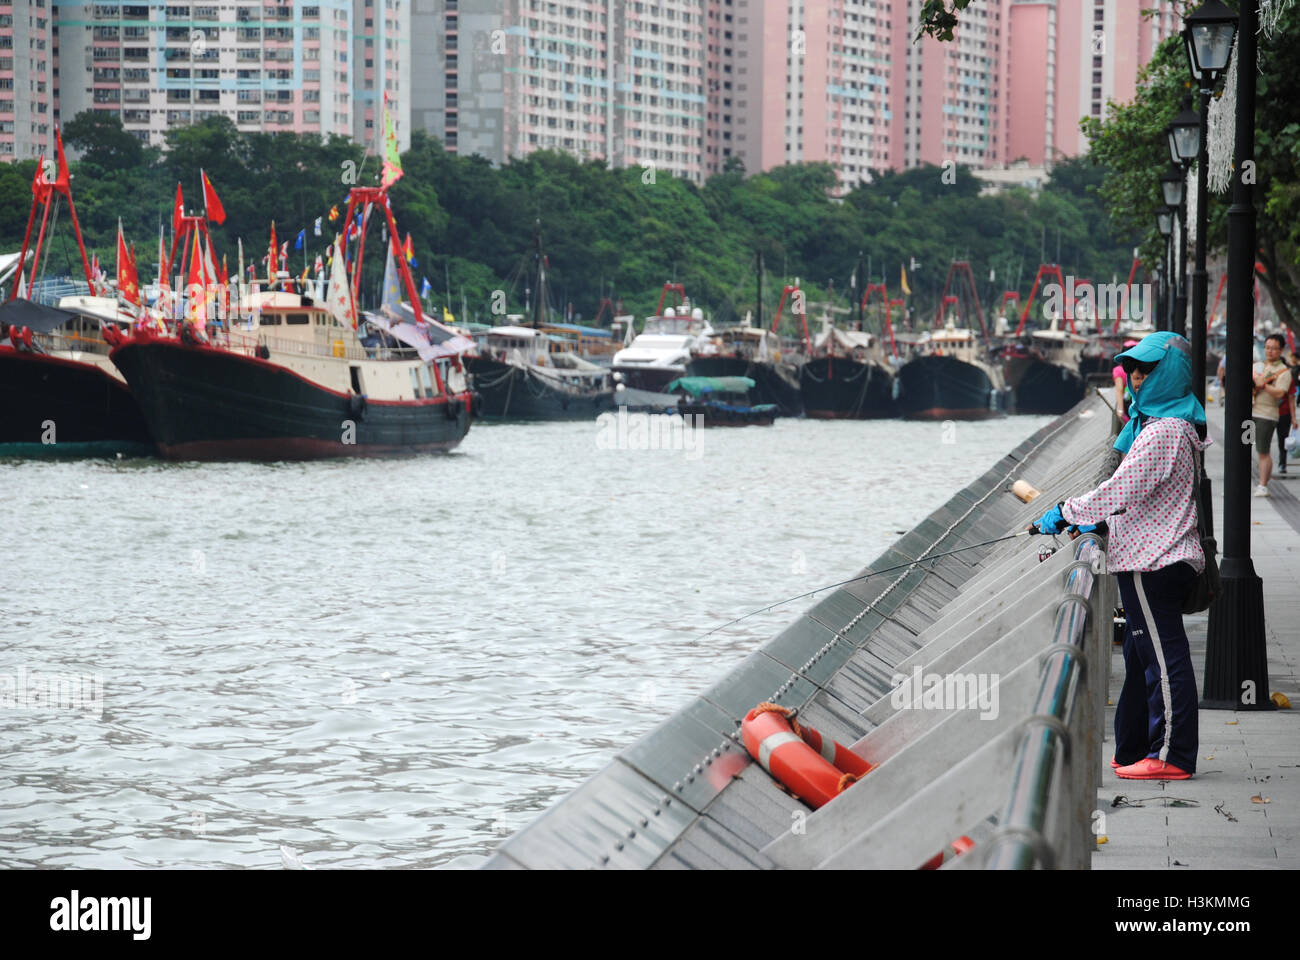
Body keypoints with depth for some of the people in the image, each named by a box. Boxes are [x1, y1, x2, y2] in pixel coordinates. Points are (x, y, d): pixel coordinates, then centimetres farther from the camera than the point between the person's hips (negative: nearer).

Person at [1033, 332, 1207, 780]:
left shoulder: (1164, 431, -17)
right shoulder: (1160, 422, 17)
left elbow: (1121, 491, -22)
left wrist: (1065, 513, -14)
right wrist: (1096, 521, 16)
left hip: (1153, 562, -11)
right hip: (1151, 556, 11)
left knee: (1162, 658, -8)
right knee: (1141, 658, 15)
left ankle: (1171, 756, -6)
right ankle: (1133, 751, 21)